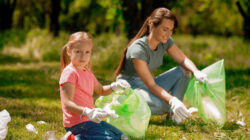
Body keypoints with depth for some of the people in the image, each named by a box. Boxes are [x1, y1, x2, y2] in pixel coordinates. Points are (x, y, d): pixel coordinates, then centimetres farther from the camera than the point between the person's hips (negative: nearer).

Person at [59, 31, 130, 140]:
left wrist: (114, 86, 5)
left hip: (90, 120, 10)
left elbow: (101, 91, 29)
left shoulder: (87, 72, 15)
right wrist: (87, 112, -41)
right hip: (77, 123, -10)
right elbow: (67, 103, -24)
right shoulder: (70, 73, -16)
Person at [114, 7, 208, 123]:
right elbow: (151, 85, -31)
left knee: (183, 72, -11)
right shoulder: (138, 49, -28)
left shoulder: (165, 41, -6)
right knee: (159, 104, -38)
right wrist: (172, 101, -46)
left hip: (147, 84, 8)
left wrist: (196, 72, -26)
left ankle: (172, 113, -15)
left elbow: (183, 60, -2)